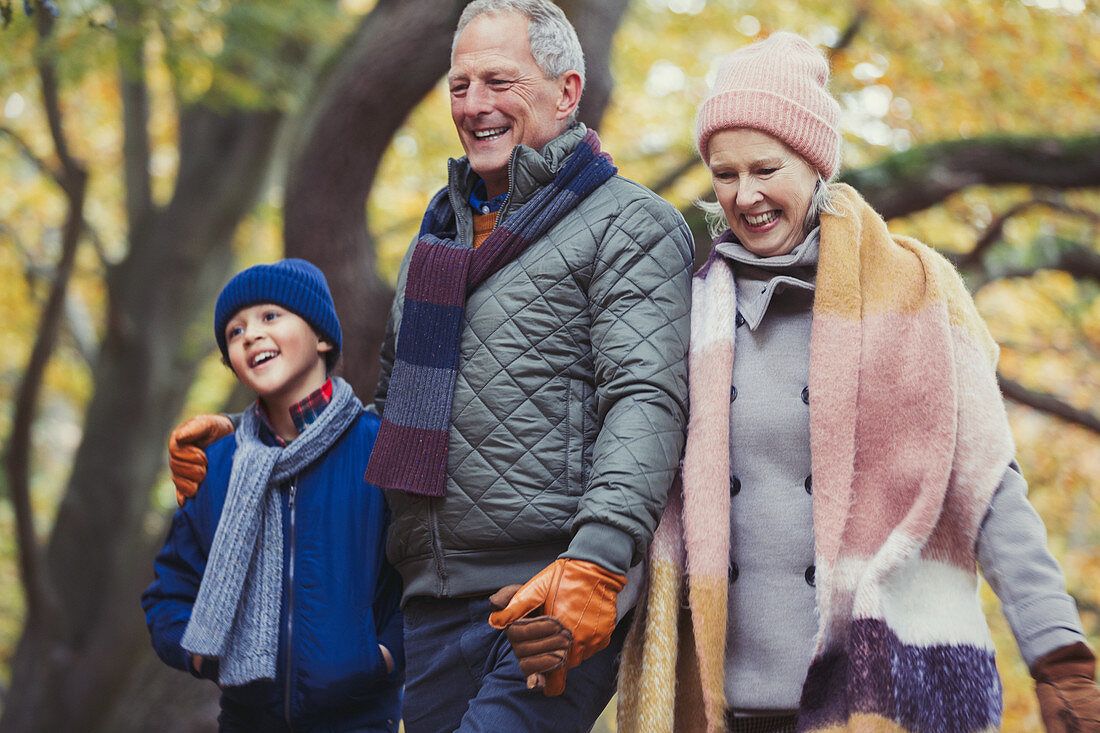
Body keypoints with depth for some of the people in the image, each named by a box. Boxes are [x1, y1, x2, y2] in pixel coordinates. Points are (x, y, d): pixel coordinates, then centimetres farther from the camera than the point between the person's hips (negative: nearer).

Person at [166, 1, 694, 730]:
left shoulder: (631, 226, 0)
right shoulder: (441, 231, 23)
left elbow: (645, 402, -13)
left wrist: (596, 561, -28)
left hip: (555, 609, -7)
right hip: (434, 607, 7)